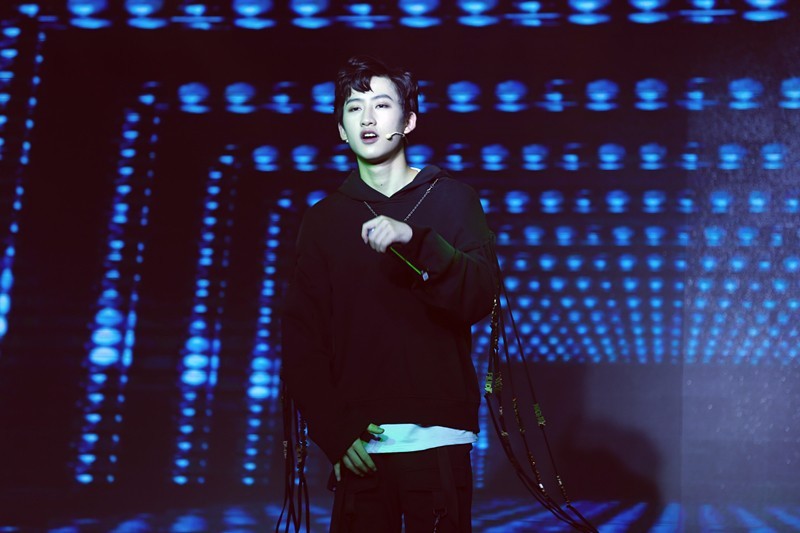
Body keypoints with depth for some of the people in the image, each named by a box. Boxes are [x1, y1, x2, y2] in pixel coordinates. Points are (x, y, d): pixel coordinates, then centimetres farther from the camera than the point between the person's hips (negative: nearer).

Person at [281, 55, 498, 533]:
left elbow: (481, 297, -6)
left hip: (438, 437, -1)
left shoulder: (451, 198, 7)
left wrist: (414, 240, -21)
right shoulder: (324, 220, 11)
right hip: (357, 444, 2)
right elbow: (302, 338, 5)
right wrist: (335, 432, -6)